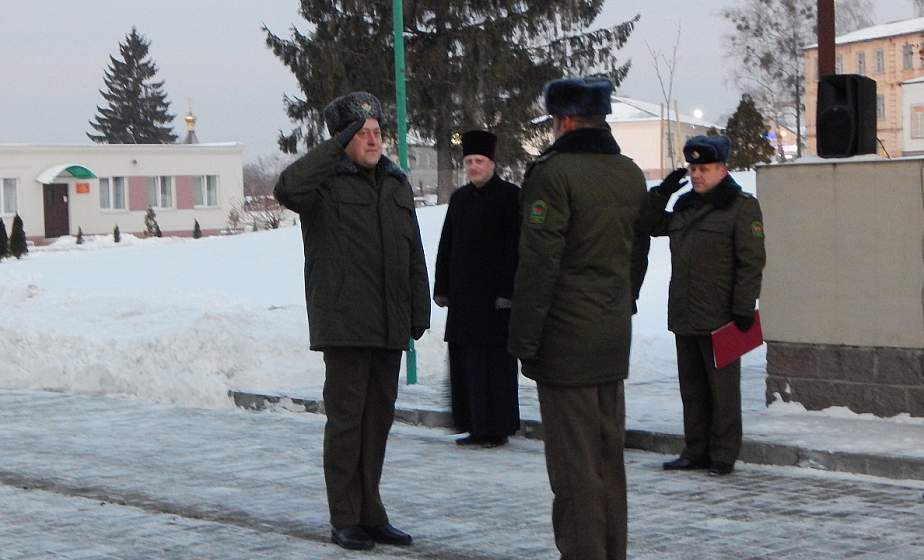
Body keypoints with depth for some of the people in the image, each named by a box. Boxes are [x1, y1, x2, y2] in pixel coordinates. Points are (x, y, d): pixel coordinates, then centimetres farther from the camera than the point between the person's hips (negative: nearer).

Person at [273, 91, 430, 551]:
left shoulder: (396, 184, 17)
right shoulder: (326, 183, -4)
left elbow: (413, 252, 20)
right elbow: (288, 189, -28)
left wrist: (419, 308, 14)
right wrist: (337, 146, -24)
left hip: (389, 325, 7)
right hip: (344, 323, -7)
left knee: (379, 418, 11)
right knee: (346, 418, -4)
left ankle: (370, 514, 20)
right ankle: (345, 520, 3)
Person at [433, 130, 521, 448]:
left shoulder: (509, 196, -4)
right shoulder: (459, 198, 15)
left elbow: (515, 247, -9)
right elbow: (446, 246, 17)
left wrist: (507, 291, -15)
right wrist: (442, 288, 11)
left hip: (494, 295, -6)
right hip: (463, 295, 6)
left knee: (494, 361, -4)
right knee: (465, 360, 7)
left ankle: (497, 428, 2)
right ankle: (476, 427, 14)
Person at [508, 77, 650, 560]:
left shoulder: (554, 174, -14)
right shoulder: (631, 175, 11)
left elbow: (538, 265, -17)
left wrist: (524, 340, -13)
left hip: (565, 340, -8)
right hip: (614, 339, 8)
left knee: (573, 462, -2)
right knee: (609, 456, 14)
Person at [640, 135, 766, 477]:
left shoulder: (741, 206, -6)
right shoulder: (685, 205, 15)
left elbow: (751, 262, -11)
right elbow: (653, 226, 27)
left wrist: (743, 308, -15)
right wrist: (660, 194, 11)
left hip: (719, 319, -7)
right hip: (685, 317, 7)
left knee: (722, 388, -1)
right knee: (692, 388, 12)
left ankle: (723, 456, 5)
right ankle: (696, 451, 20)